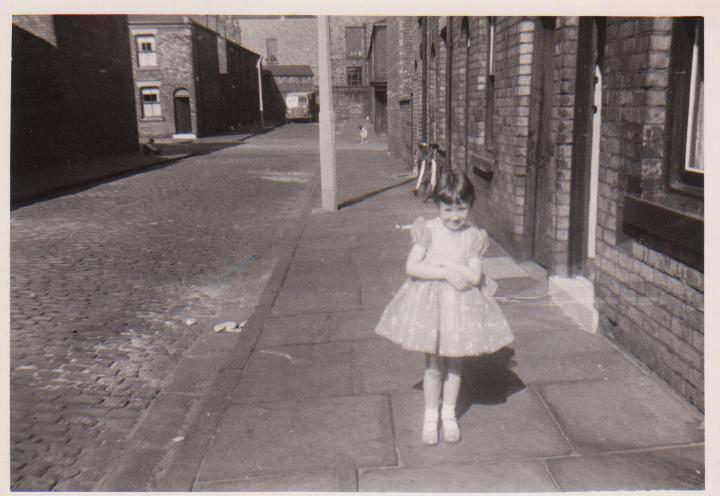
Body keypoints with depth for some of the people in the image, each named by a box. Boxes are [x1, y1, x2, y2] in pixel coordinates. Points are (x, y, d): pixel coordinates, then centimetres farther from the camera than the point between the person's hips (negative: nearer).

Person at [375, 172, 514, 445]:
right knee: (433, 364, 8)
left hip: (462, 304, 1)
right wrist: (446, 274, -20)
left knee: (454, 362, 14)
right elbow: (412, 267, -15)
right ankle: (430, 417, 25)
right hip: (430, 302, -1)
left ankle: (449, 415, 32)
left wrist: (444, 262, -19)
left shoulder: (474, 236, -5)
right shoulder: (428, 230, -8)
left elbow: (474, 276, -13)